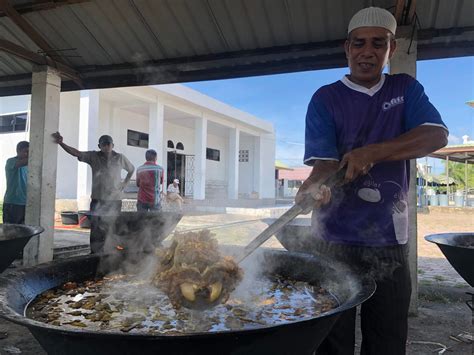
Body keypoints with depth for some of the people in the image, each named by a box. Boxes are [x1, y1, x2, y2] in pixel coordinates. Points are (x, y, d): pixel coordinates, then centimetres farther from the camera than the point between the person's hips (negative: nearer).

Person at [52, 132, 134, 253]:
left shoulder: (120, 158, 2)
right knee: (96, 227, -3)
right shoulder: (93, 156, 1)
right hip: (97, 200, 0)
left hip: (114, 200, 0)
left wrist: (124, 183, 10)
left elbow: (131, 169, 17)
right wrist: (61, 143, -24)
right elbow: (76, 153, -11)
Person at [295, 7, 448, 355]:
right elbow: (324, 160, -11)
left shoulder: (406, 89, 10)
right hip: (336, 237, -2)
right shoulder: (325, 98, 1)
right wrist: (317, 184, -35)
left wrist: (372, 152, -22)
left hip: (390, 237, 3)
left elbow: (438, 135, -7)